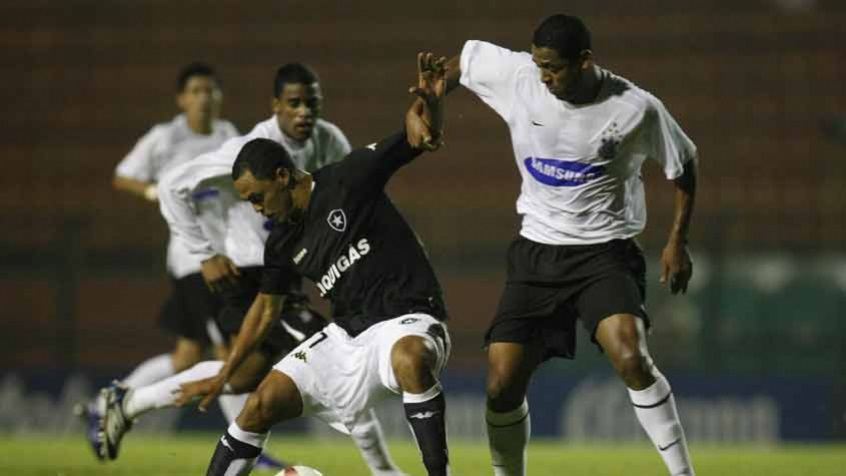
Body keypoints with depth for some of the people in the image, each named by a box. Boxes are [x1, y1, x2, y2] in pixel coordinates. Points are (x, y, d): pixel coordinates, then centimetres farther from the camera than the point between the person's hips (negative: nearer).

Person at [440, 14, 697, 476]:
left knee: (631, 359, -29)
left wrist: (677, 241, -1)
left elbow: (683, 165, 3)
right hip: (537, 251, 3)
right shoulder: (515, 76, -8)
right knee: (502, 385, -3)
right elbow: (461, 61, 12)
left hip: (605, 252, -3)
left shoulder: (637, 109, -14)